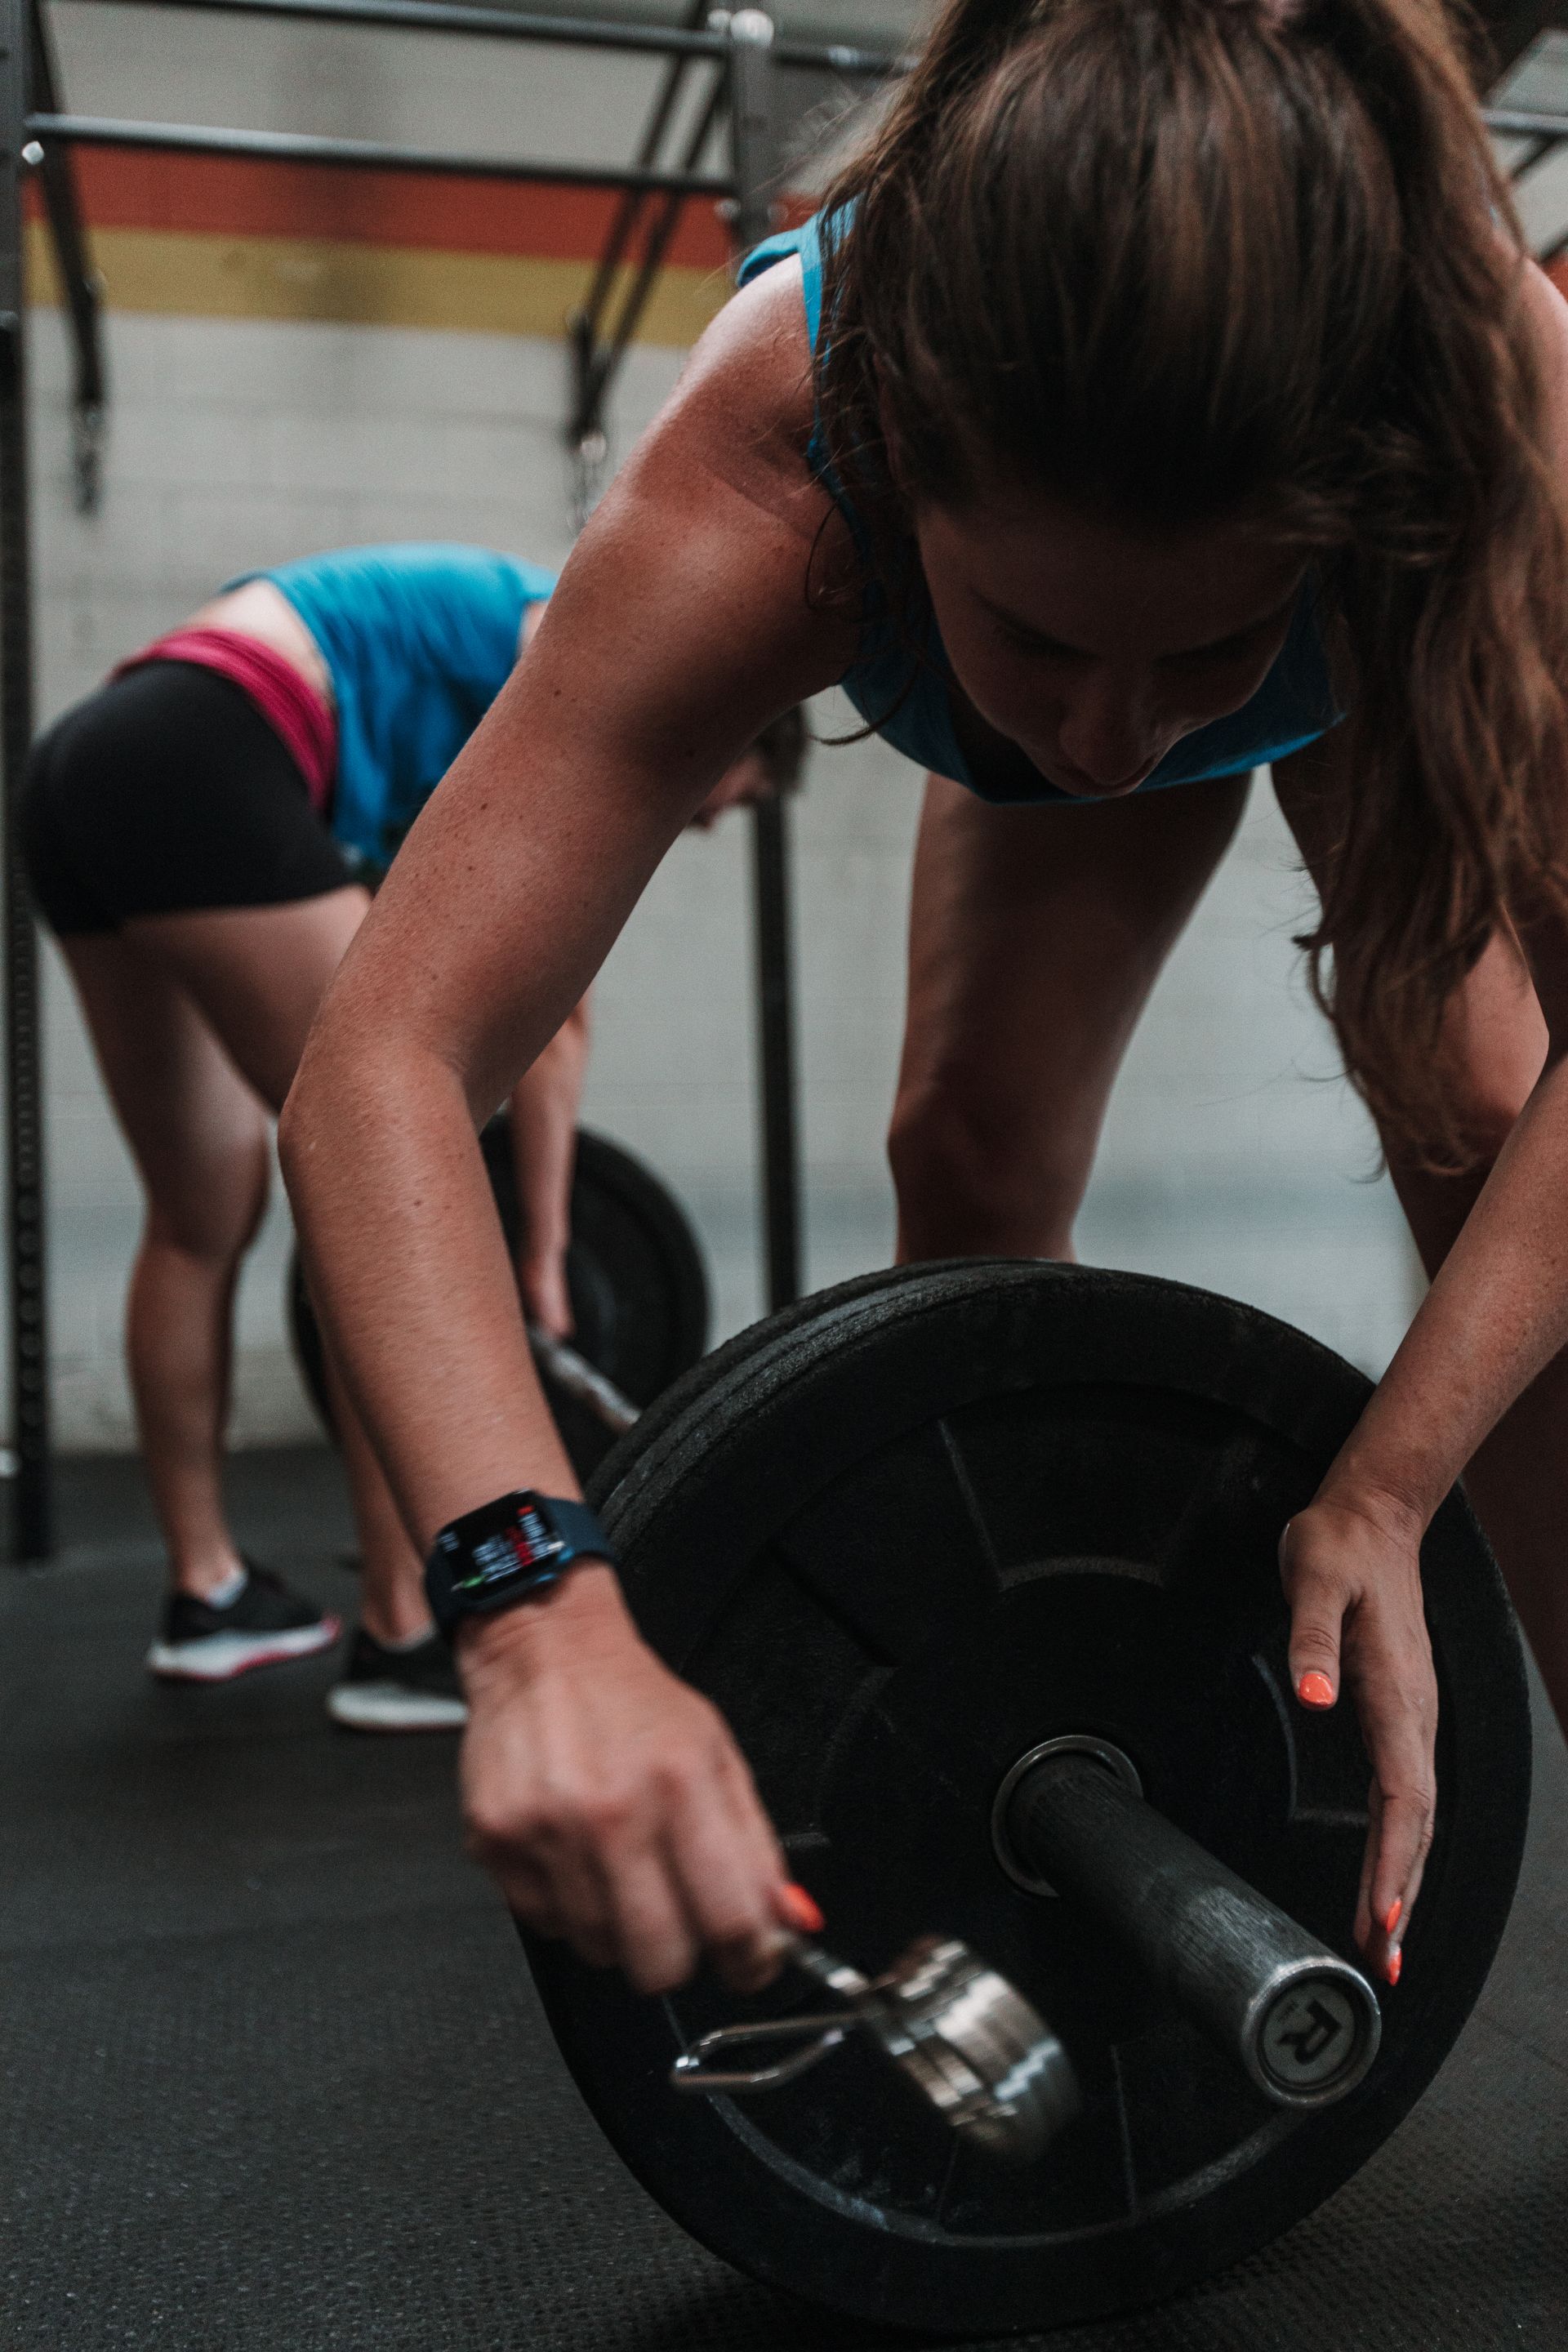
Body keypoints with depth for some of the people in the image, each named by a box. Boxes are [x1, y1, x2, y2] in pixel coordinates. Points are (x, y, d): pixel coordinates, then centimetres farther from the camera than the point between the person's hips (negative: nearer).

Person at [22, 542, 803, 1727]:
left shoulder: (486, 706, 28)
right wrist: (542, 1248, 3)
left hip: (85, 769, 11)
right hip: (198, 770, -11)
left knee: (204, 1219, 16)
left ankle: (206, 1595, 27)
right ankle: (409, 1638, -4)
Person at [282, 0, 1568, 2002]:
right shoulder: (765, 487, -45)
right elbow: (385, 1059, -49)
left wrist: (1386, 1493, -50)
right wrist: (541, 1606, -63)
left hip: (1402, 672, -1)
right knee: (972, 1164, -9)